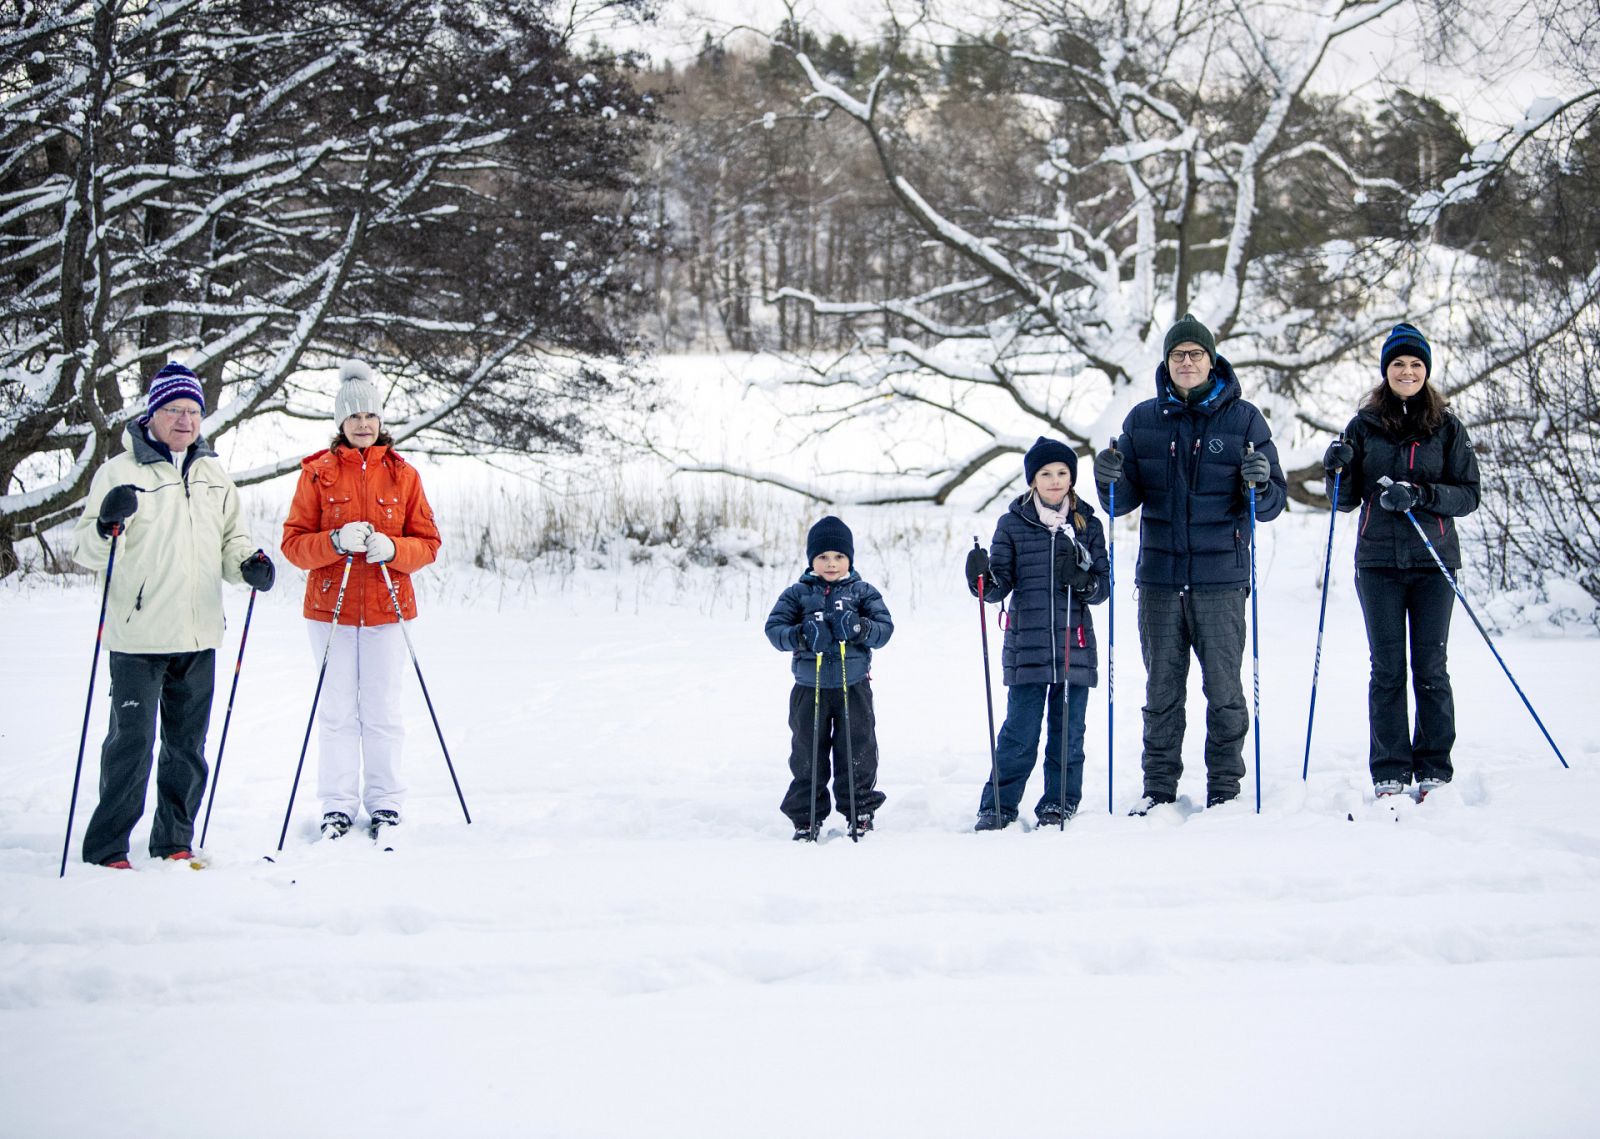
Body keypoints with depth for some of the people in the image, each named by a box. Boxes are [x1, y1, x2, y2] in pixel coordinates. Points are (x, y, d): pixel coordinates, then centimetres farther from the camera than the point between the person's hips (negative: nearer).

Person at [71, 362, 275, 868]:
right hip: (138, 636, -5)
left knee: (188, 745, 12)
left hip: (198, 636, 5)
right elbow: (85, 550, -6)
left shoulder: (213, 474, 13)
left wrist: (248, 562, 1)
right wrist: (106, 526, -27)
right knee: (132, 741, -7)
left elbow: (229, 538, 22)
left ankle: (175, 840, 23)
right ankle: (106, 847, 3)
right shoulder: (120, 471, -4)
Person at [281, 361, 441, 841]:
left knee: (382, 711, 2)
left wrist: (392, 549, -14)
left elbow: (428, 543, 6)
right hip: (330, 607, -1)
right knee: (338, 712, 1)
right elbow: (294, 542, 0)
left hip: (386, 608, 1)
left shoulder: (402, 474, 6)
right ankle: (338, 806, 9)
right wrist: (335, 542, -18)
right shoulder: (317, 474, 3)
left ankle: (385, 805, 12)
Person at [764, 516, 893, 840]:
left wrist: (859, 628, -23)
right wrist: (802, 635, -24)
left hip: (853, 687, 0)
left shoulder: (863, 592, 4)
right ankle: (806, 817, 14)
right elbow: (774, 628, -5)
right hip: (809, 688, 0)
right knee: (807, 753, 5)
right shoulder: (797, 593, 3)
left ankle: (860, 811, 17)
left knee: (857, 751, 4)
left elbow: (885, 627, -3)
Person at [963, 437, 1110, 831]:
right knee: (1020, 733, -2)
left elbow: (1104, 587, 6)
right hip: (1026, 647, -1)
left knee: (1068, 733, 5)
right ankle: (998, 806, 7)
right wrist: (984, 578, -21)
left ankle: (1060, 804, 16)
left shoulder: (1088, 525, 8)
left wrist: (1084, 580, -15)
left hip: (1075, 645, 2)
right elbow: (1001, 584, 1)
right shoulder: (1013, 524, 5)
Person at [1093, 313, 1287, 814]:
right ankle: (1158, 788, 15)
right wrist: (1110, 480, -10)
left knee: (1224, 690, 0)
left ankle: (1225, 789, 9)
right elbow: (1125, 501, 11)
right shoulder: (1143, 420, 9)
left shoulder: (1244, 419, 3)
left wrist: (1259, 483, -19)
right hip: (1159, 576, 2)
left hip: (1221, 578, -2)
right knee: (1162, 691, 7)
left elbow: (1272, 505, 3)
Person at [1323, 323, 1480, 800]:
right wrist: (1340, 469, -11)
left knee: (1430, 668, 1)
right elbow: (1347, 500, 10)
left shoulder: (1447, 427, 4)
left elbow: (1468, 494, 0)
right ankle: (1389, 774, 6)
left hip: (1433, 561, -1)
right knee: (1386, 670, 2)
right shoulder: (1364, 425, 7)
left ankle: (1434, 771, 8)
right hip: (1378, 562, 1)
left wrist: (1420, 495, -16)